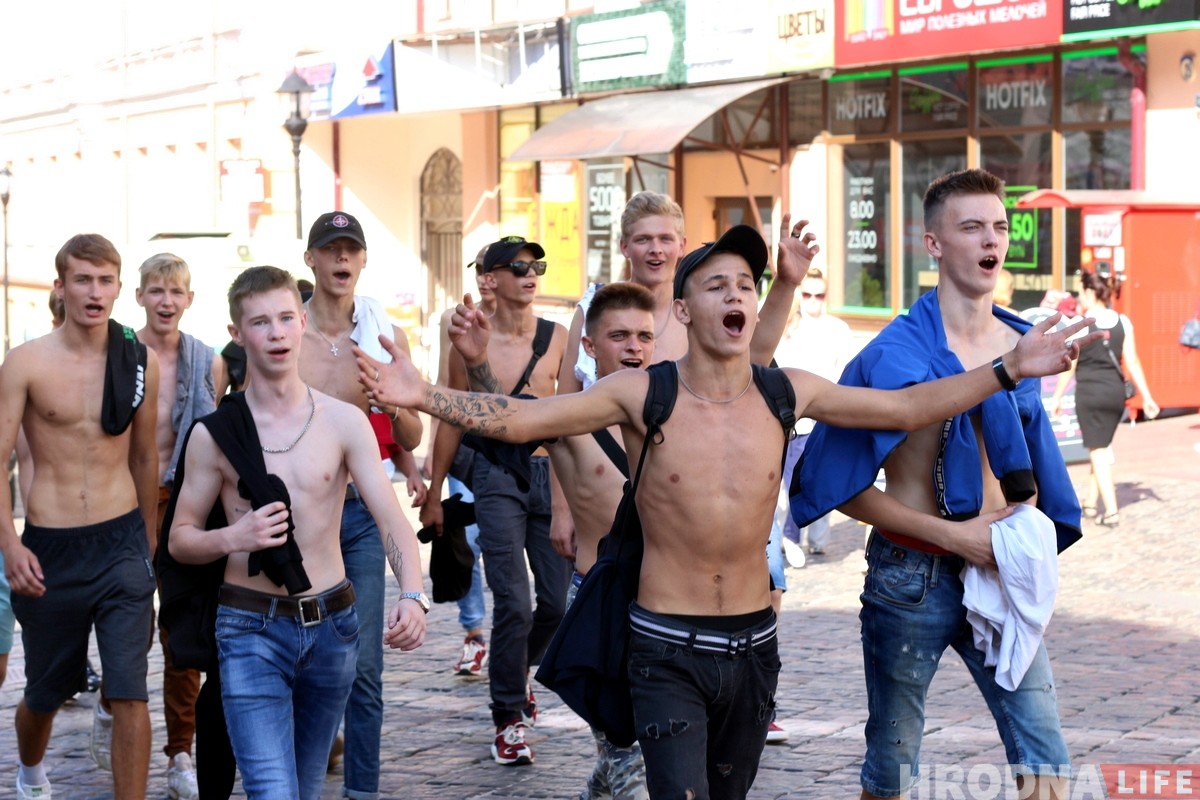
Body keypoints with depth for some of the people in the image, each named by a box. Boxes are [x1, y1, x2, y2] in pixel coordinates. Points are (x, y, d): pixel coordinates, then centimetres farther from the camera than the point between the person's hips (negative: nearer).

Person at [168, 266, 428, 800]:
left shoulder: (344, 422, -1)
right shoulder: (214, 434, -2)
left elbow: (391, 519, -7)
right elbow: (180, 540, 5)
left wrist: (411, 596, -25)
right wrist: (233, 538, -17)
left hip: (331, 623, 2)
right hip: (252, 629, -2)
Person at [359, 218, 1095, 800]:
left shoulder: (784, 394, -1)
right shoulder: (641, 394, -9)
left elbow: (908, 408, 5)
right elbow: (520, 419, -13)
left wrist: (1009, 369, -1)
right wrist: (423, 396, -26)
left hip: (753, 645, 4)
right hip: (669, 651, -4)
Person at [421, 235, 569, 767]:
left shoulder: (557, 338, 5)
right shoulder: (471, 340, 0)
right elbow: (452, 421, 8)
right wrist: (433, 494, 11)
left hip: (550, 473, 3)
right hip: (498, 475, -3)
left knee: (557, 599, 6)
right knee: (513, 601, -11)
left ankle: (516, 672, 36)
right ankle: (509, 718, 2)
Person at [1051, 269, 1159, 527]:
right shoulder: (1123, 322, 2)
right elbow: (1132, 362, 2)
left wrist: (1057, 397, 5)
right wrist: (1146, 397, 7)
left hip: (1089, 391, -4)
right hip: (1116, 391, 5)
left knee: (1098, 451, 0)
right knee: (1101, 448, 19)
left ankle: (1111, 511, -6)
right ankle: (1090, 502, 30)